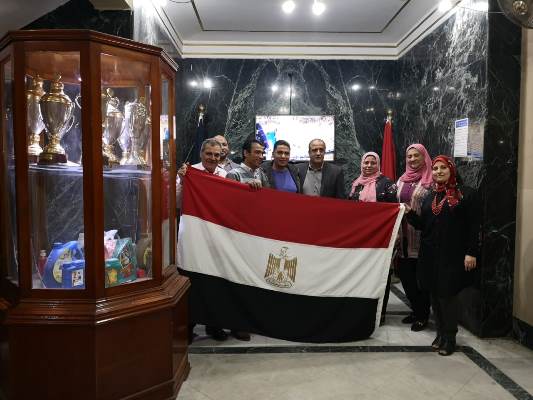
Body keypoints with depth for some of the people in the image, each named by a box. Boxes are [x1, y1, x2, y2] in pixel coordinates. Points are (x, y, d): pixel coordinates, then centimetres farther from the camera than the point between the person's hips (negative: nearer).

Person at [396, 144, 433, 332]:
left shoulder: (431, 180, -4)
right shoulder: (402, 180, 14)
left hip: (421, 237, -6)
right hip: (404, 237, 6)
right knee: (405, 274, 10)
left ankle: (422, 315, 18)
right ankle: (415, 310, 27)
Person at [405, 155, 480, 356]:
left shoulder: (466, 194, -2)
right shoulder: (429, 196, 13)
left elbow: (473, 226, -6)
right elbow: (422, 225, 11)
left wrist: (471, 253, -12)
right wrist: (409, 212, -5)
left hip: (453, 256, -5)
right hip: (430, 255, 5)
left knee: (447, 295, -1)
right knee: (435, 294, 10)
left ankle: (449, 337, 15)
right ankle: (440, 332, 24)